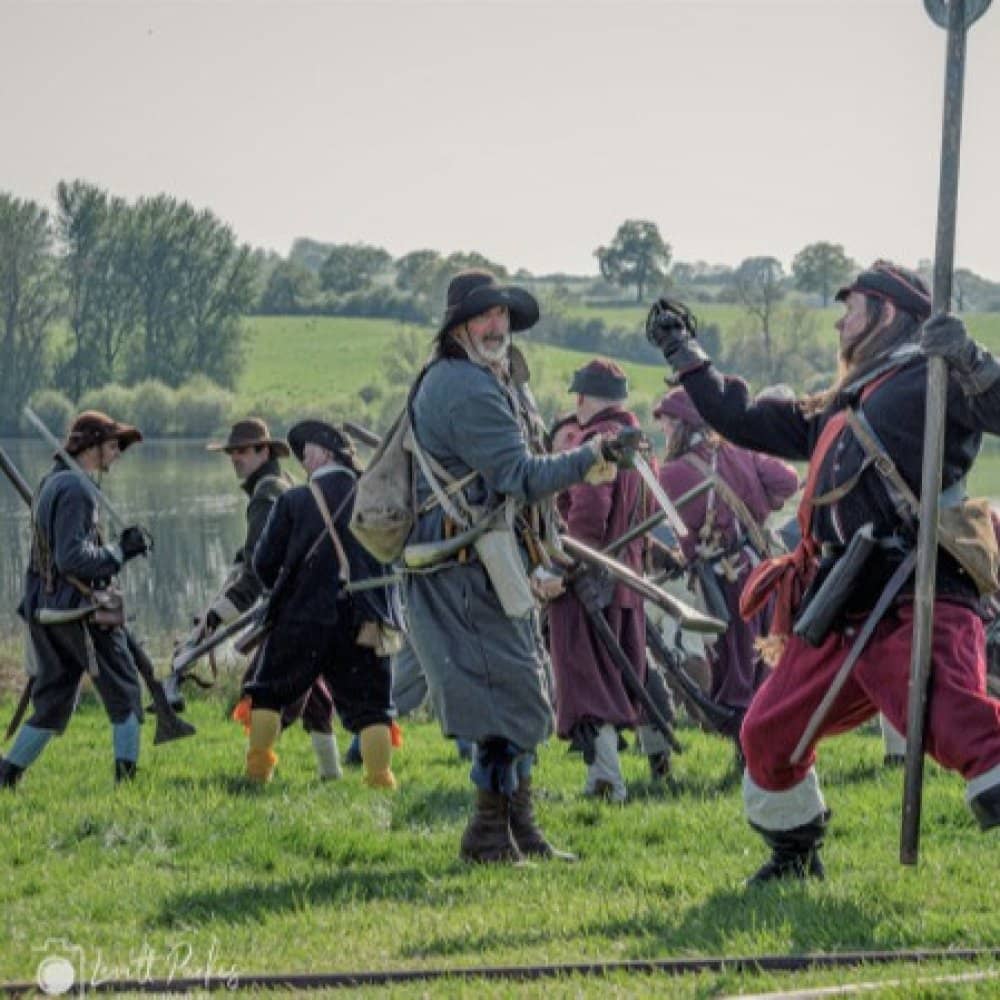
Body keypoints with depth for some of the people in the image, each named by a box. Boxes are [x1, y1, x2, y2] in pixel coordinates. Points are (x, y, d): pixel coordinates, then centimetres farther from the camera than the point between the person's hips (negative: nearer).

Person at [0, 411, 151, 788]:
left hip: (46, 612, 9)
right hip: (81, 611, -9)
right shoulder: (75, 489, -15)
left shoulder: (50, 485, 15)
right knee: (124, 695, 1)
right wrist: (120, 550, -13)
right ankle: (126, 778, -1)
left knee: (51, 704, 12)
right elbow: (73, 558, -22)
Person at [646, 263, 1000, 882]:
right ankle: (795, 858, 38)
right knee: (768, 734, 19)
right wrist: (685, 354, 45)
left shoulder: (930, 378, 1)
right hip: (841, 617, 10)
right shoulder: (837, 409, 28)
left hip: (917, 606, -10)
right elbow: (746, 419, 38)